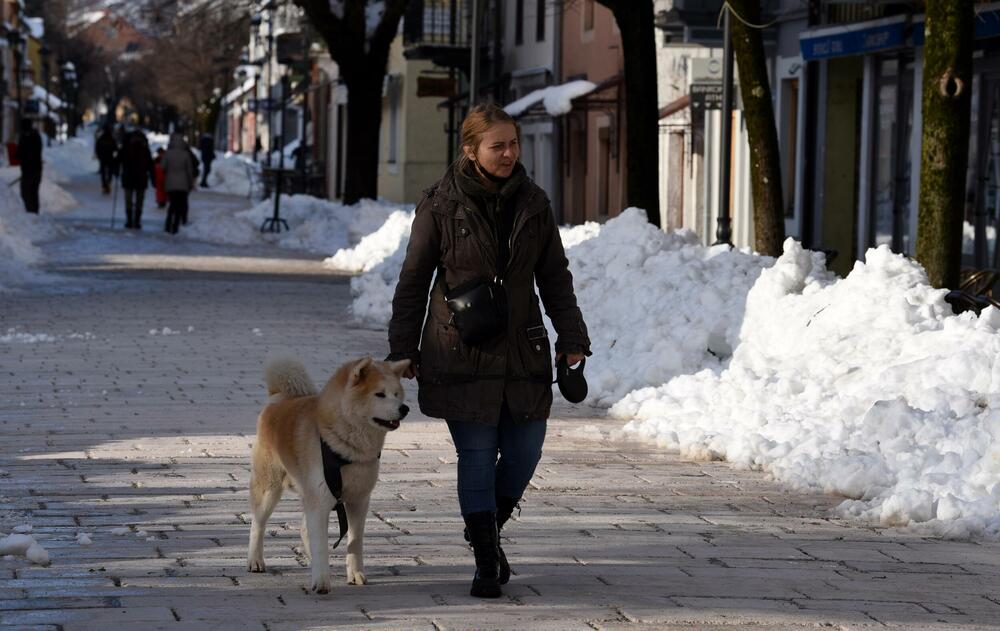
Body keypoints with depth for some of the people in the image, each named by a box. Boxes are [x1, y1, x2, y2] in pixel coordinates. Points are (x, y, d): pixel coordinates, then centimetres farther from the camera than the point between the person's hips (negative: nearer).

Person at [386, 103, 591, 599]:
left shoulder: (533, 203, 4)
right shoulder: (440, 205, -6)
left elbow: (555, 277, 11)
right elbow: (413, 281, 0)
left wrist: (572, 338, 4)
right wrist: (402, 351, 1)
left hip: (522, 349, 4)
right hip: (461, 350, -3)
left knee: (525, 450, 5)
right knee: (476, 455, -2)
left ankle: (488, 528, 31)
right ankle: (486, 562, 7)